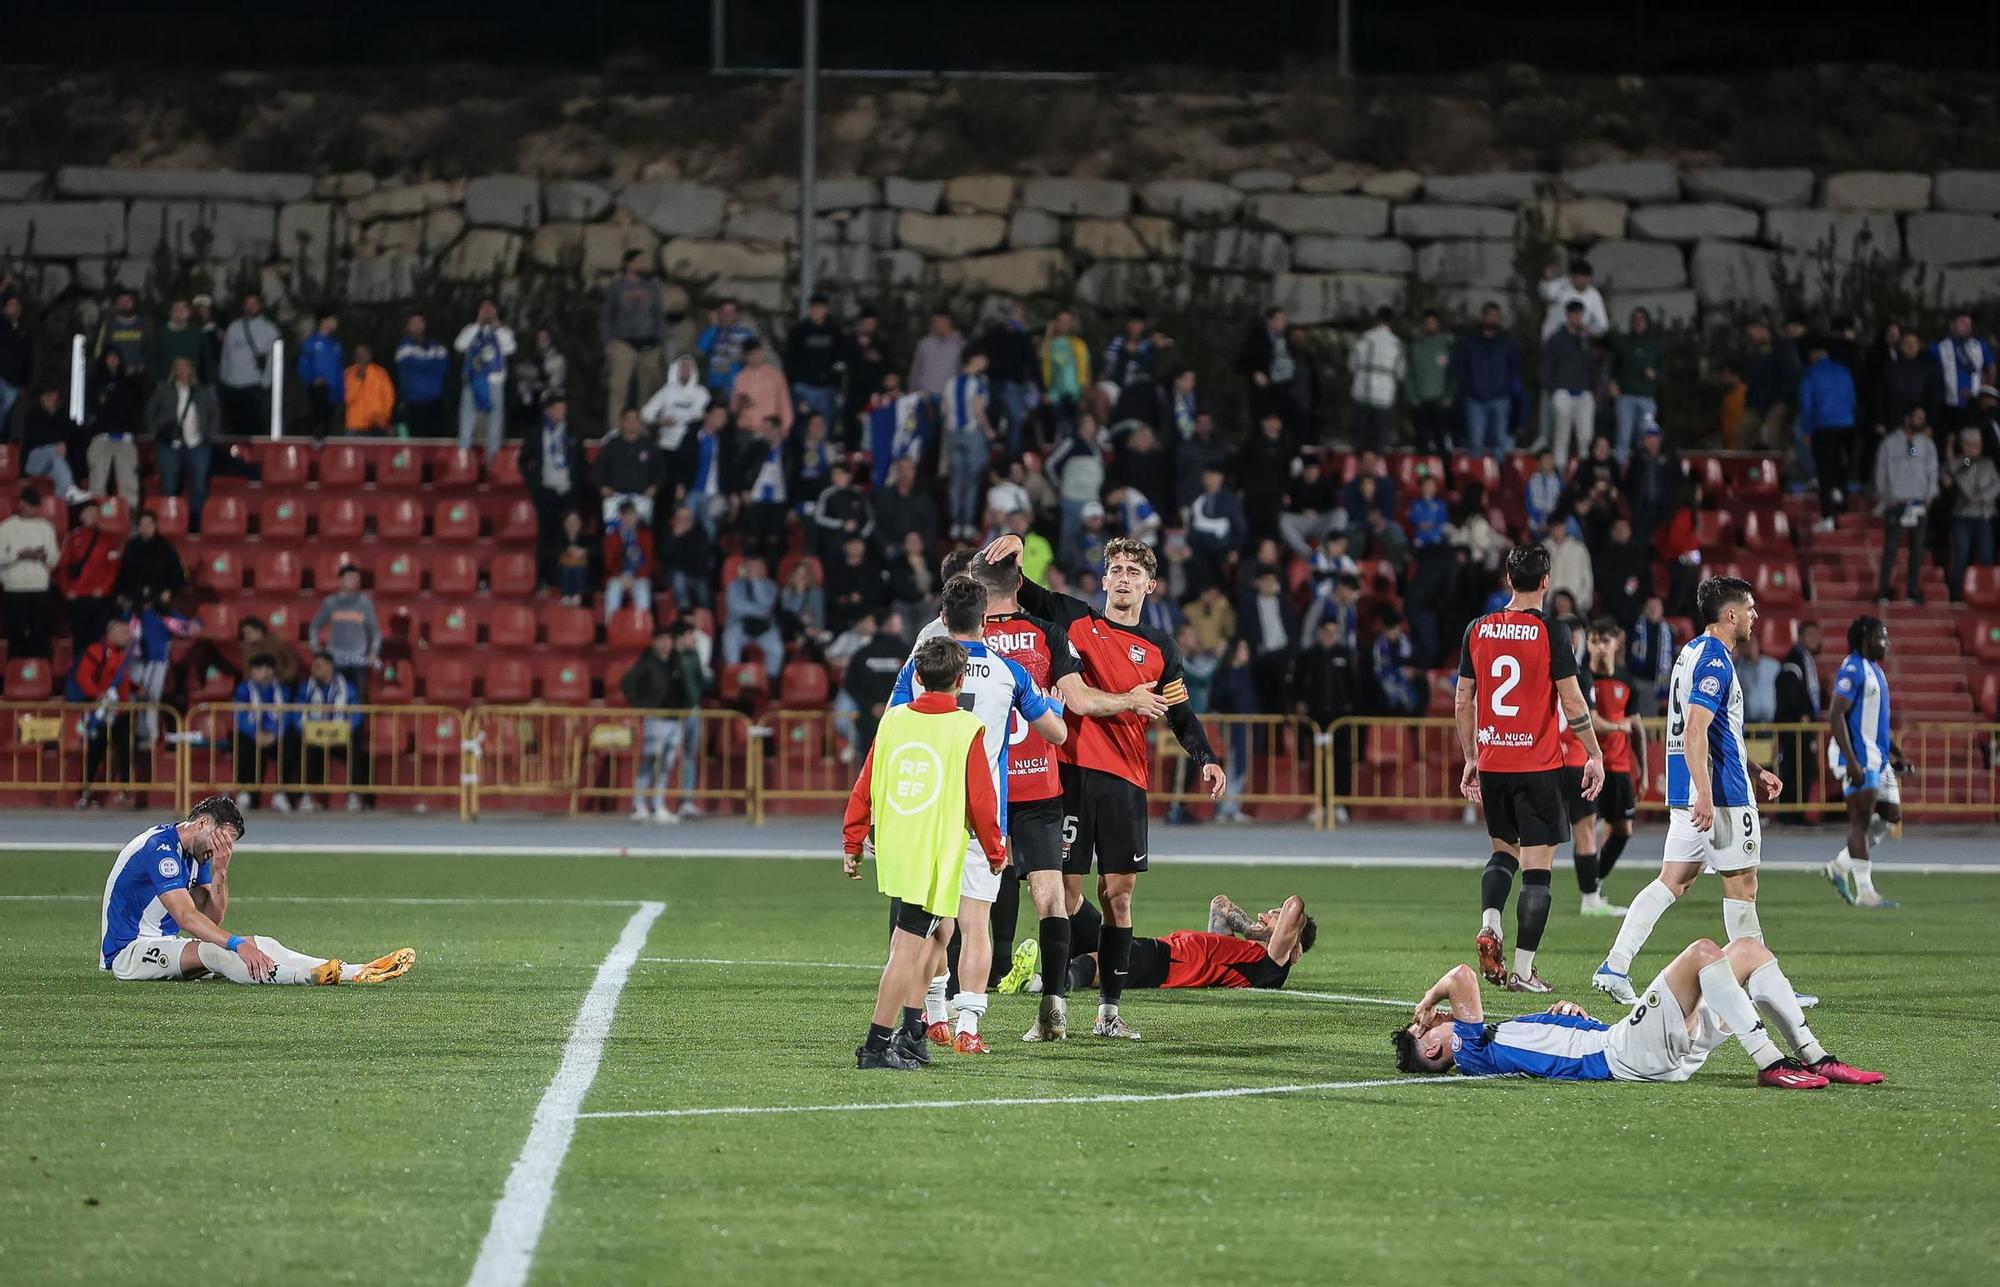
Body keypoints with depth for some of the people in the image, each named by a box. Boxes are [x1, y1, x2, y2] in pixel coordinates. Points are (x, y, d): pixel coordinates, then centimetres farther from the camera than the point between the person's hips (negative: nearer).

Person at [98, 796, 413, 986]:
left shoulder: (195, 854, 12)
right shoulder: (160, 848, -19)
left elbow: (211, 918, 8)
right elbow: (186, 917, -29)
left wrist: (220, 873, -6)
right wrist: (237, 944, -37)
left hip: (162, 945, 9)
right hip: (127, 952, -9)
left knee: (261, 945, -8)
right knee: (212, 950, -34)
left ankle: (358, 973, -19)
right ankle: (313, 976, -53)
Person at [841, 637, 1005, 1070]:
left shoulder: (893, 720, 5)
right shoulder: (967, 729, -9)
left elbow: (864, 787, 8)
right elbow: (981, 801, -7)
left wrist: (853, 842, 18)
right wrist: (995, 852, 7)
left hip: (892, 851, 6)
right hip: (937, 856, -6)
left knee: (938, 930, 23)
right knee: (908, 948, -4)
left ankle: (912, 1031, 21)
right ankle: (877, 1045, -6)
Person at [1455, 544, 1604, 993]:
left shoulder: (1478, 630, 4)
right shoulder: (1551, 631, -9)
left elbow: (1462, 701, 10)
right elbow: (1572, 702, -9)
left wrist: (1470, 759, 20)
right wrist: (1595, 756, 1)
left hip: (1491, 765, 4)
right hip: (1538, 766, -4)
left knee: (1503, 851, 23)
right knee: (1537, 868, 1)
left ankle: (1488, 925, -1)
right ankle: (1522, 970, -2)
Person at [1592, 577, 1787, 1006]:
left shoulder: (1693, 652, 18)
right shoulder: (1714, 660, -14)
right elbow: (1695, 732, -23)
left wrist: (1754, 773, 30)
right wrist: (1705, 795, -27)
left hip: (1686, 792, 9)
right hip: (1722, 793, -9)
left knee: (1674, 880, 6)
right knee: (1741, 881, 1)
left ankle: (1614, 967, -3)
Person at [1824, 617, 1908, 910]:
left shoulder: (1875, 670, 18)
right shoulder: (1853, 670, -12)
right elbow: (1835, 715, -19)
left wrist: (1898, 754, 23)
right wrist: (1851, 761, -24)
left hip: (1878, 759, 10)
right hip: (1858, 758, -10)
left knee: (1891, 816, 10)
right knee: (1862, 819, -8)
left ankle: (1841, 866, 17)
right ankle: (1863, 891, -8)